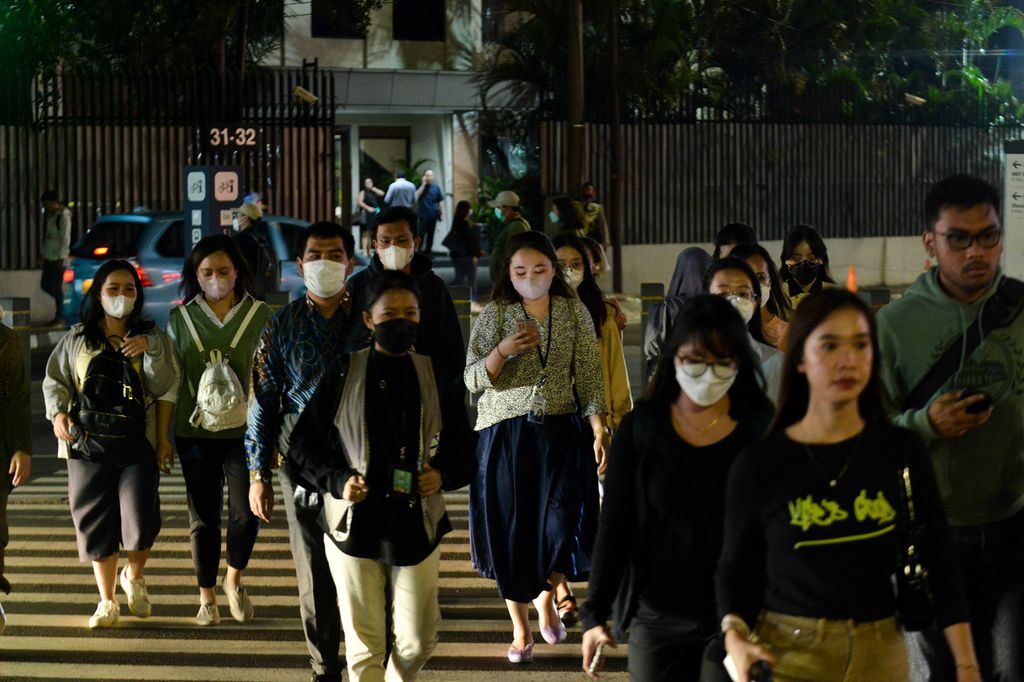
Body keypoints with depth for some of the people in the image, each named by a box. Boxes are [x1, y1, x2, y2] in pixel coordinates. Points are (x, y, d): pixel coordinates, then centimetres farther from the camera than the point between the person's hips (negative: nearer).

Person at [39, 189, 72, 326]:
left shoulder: (64, 216, -12)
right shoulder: (47, 215, 11)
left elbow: (65, 239, -15)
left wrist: (61, 258, -17)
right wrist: (42, 252, 16)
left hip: (58, 258, -8)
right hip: (48, 257, 8)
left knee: (57, 287, -4)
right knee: (45, 285, 10)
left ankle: (59, 318, 4)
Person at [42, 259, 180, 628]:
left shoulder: (151, 337, 8)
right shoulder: (77, 339, 9)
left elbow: (166, 387, 0)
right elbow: (54, 380, 12)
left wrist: (150, 349, -15)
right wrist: (58, 413, -6)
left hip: (137, 445, -1)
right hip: (88, 446, 1)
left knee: (141, 520, -12)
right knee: (96, 524, 3)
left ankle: (134, 576, 19)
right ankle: (106, 601, 18)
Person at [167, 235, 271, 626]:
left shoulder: (260, 316, 3)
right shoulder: (180, 319, 6)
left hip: (244, 430, -1)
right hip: (195, 432, 1)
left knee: (246, 513, -8)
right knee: (203, 518, 5)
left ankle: (234, 579, 19)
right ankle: (207, 598, 17)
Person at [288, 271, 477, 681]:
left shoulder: (437, 381, 6)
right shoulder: (340, 377, 1)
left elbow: (464, 448, 13)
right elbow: (304, 444, 4)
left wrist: (443, 475, -7)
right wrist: (338, 480, -12)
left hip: (416, 524, 2)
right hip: (354, 525, -2)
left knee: (416, 642, 6)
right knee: (364, 643, 4)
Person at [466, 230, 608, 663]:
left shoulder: (574, 312, 3)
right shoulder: (495, 314, -1)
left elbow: (589, 377, 4)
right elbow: (473, 380, -4)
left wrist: (599, 431, -4)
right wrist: (503, 350, -21)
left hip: (561, 432, 1)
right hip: (505, 435, -1)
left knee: (563, 523, -7)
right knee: (511, 530, 2)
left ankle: (546, 598, 24)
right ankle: (521, 630, 16)